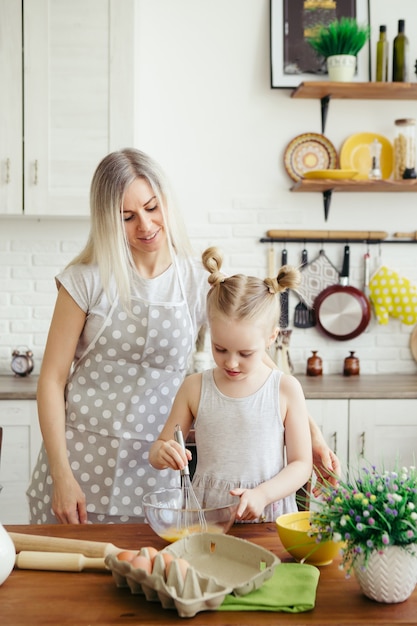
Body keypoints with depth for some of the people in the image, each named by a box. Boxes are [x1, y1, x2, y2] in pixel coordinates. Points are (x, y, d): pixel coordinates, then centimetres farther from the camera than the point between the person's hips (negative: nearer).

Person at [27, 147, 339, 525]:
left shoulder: (200, 283, -1)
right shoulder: (88, 280, -4)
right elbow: (52, 379, -3)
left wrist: (311, 432, -9)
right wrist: (61, 475, -8)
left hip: (152, 469, 1)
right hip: (80, 457, 0)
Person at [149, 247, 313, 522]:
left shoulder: (286, 389, -1)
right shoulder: (195, 388, 4)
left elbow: (301, 463, 2)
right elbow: (159, 447, 12)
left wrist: (262, 494, -13)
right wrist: (161, 453, -10)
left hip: (268, 516, -2)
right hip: (206, 513, 2)